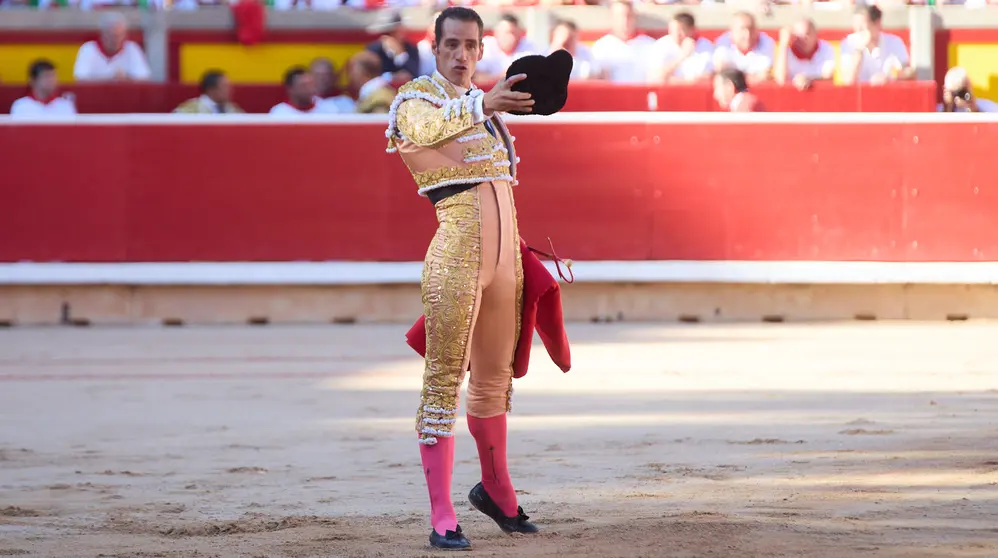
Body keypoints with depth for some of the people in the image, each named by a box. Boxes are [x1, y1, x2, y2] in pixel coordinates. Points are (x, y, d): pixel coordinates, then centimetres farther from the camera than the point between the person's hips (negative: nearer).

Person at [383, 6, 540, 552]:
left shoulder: (481, 103, 19)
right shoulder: (418, 94, -5)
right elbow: (420, 124, -30)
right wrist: (483, 105, -40)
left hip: (503, 256, 8)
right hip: (456, 252, -8)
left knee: (494, 377, 19)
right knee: (444, 378, -10)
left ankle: (496, 491, 38)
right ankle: (442, 519, -12)